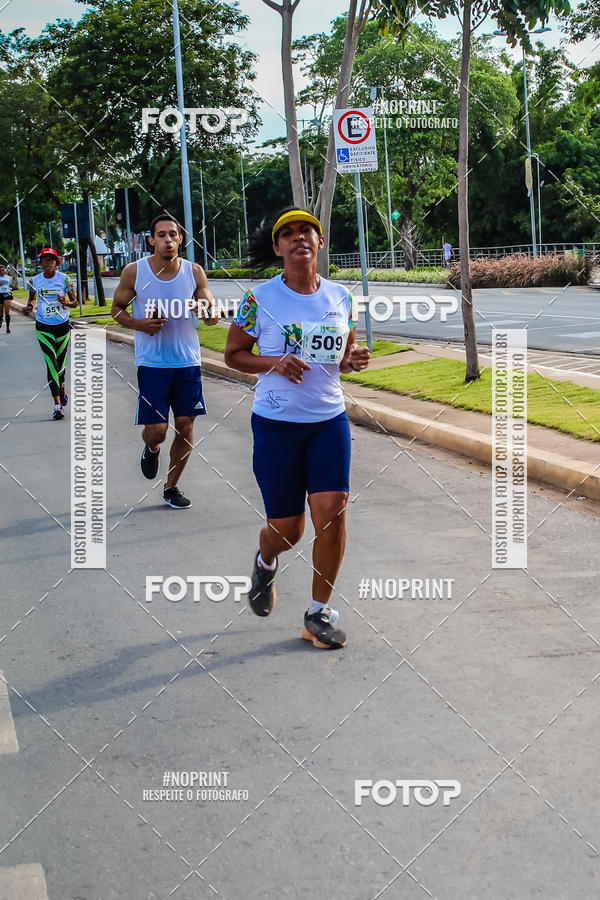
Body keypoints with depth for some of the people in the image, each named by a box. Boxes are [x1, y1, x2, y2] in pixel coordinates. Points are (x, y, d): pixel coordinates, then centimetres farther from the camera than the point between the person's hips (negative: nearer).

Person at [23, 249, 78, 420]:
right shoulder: (35, 280, 0)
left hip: (62, 325, 0)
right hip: (43, 327, 0)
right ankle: (57, 405, -15)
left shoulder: (64, 279, -5)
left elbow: (75, 302, -1)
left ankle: (61, 388, 46)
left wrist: (65, 303, -22)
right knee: (51, 363, -12)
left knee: (60, 363, 11)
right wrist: (29, 307, -4)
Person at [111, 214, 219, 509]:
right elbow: (117, 308, 5)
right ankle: (151, 448, 33)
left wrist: (202, 309, -20)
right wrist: (138, 324, -14)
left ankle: (171, 487, 21)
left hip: (187, 361, 2)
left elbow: (213, 316, 4)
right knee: (156, 431, -5)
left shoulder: (194, 272, 0)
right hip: (151, 362, -2)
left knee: (185, 426, 3)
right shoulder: (134, 271, -5)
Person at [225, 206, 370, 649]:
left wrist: (354, 360, -5)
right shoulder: (260, 298, -6)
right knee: (287, 530, 3)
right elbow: (234, 354, 2)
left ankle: (319, 613, 7)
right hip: (276, 422, -2)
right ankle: (265, 562, 42)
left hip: (330, 418, 3)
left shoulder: (340, 296, 5)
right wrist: (273, 363, -16)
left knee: (331, 508, -11)